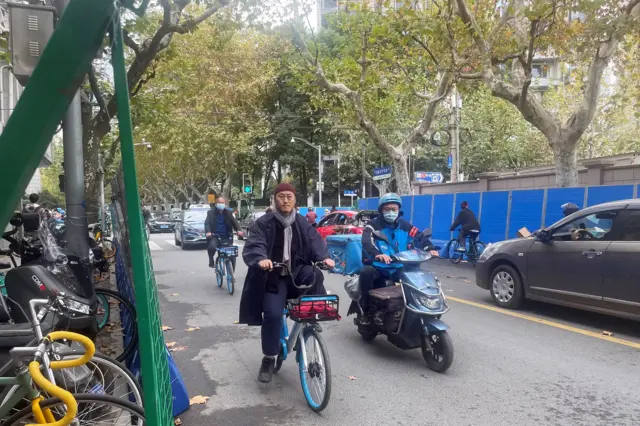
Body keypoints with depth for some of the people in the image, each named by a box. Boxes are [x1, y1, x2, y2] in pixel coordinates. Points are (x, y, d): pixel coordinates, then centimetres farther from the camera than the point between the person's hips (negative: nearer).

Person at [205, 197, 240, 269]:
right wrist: (208, 231, -29)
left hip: (226, 236, 2)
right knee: (212, 247, -33)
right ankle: (211, 260, -3)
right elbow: (207, 222, -9)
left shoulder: (228, 213, 8)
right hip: (214, 235, -2)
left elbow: (234, 222, 0)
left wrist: (238, 230, -19)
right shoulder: (211, 212, 2)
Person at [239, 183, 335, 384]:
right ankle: (269, 359, 1)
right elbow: (253, 245, -14)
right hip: (274, 276, -2)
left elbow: (315, 242, -2)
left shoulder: (303, 224, 9)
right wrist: (261, 259, -37)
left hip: (297, 273, 2)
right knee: (273, 314, -19)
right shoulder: (264, 223, -2)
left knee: (316, 276, -31)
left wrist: (324, 257, -23)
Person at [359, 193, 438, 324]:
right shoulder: (373, 225, -6)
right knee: (366, 272, -34)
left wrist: (430, 248, -21)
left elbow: (419, 236, 1)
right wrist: (377, 254, -45)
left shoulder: (405, 226, 10)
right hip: (377, 265, -4)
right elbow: (367, 242, -25)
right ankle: (366, 311, -16)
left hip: (399, 267, 4)